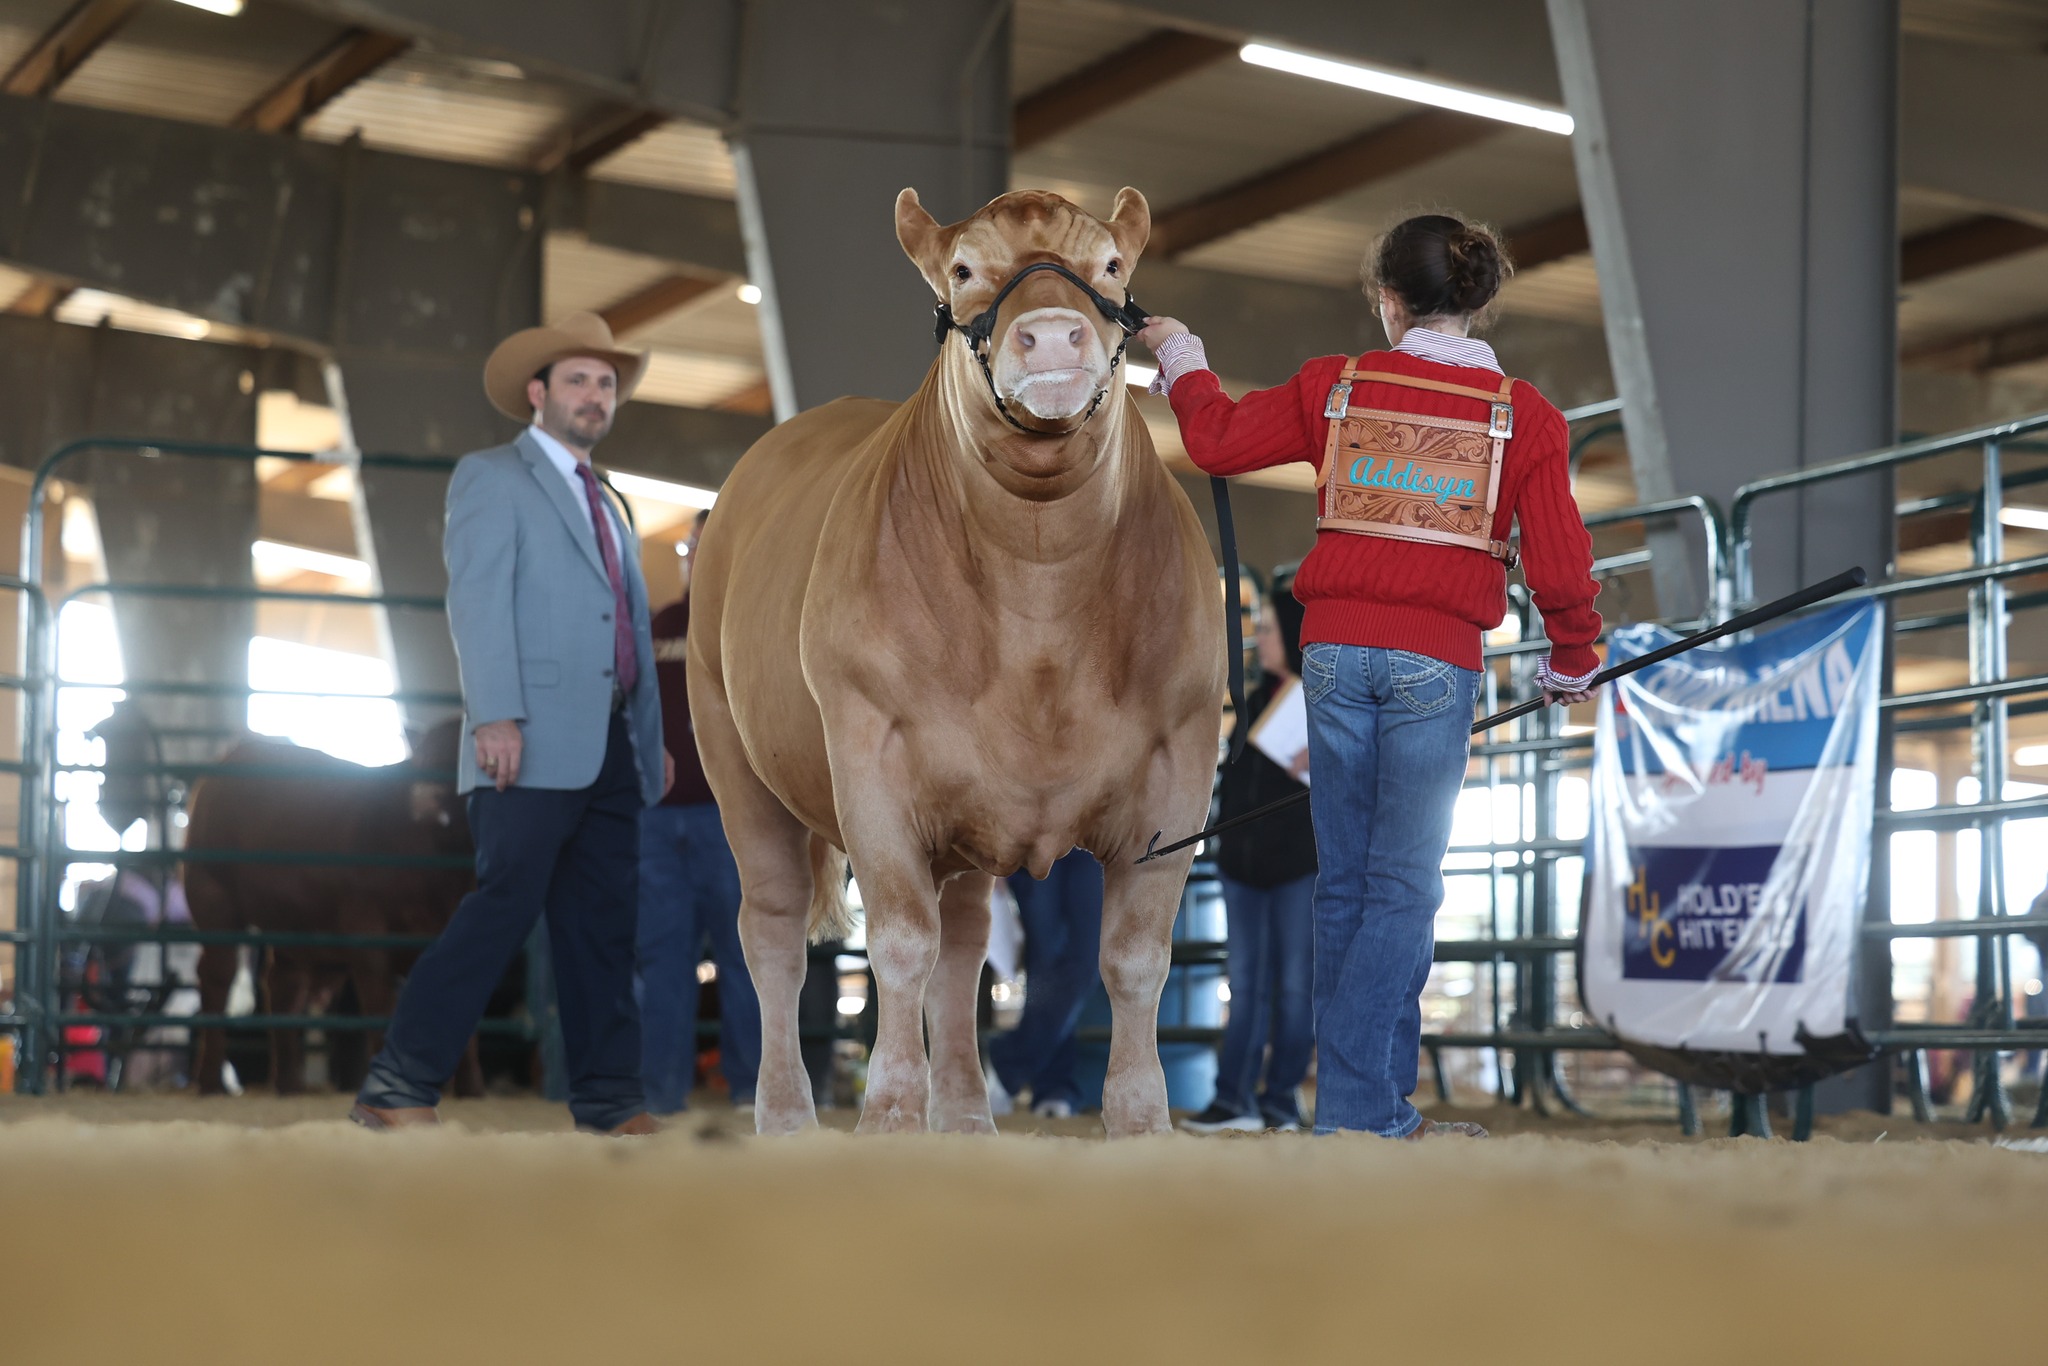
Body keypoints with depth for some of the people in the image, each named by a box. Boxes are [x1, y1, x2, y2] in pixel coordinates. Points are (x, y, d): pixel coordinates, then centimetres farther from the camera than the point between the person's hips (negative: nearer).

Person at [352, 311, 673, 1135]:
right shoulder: (491, 478, 3)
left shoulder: (606, 506, 26)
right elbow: (477, 600, -8)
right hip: (535, 749, -7)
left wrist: (654, 740, 19)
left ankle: (609, 1100, 7)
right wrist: (495, 716, -20)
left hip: (611, 751, 7)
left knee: (603, 926, 5)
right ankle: (399, 1089, -11)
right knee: (506, 906, -14)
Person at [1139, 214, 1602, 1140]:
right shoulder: (1521, 414, -1)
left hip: (1334, 648, 2)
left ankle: (1379, 1104, 17)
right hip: (1436, 658, -2)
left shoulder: (1335, 387, 3)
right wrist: (1572, 663, 18)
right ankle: (1353, 1106, -4)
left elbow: (1217, 439, 12)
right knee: (1404, 888, 2)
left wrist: (1182, 360, 32)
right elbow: (1559, 564, 0)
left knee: (1345, 882, 12)